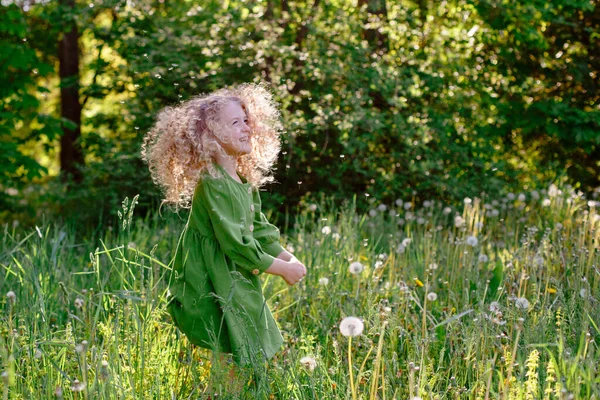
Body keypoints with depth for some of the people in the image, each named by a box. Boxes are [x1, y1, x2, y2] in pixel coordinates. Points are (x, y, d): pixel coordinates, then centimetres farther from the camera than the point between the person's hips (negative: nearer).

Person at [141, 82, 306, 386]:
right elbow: (235, 245, -24)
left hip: (237, 286, 9)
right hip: (210, 290, -9)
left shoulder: (245, 180, 8)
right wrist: (282, 269, -15)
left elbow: (259, 229, 16)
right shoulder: (214, 184, -21)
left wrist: (289, 258, 3)